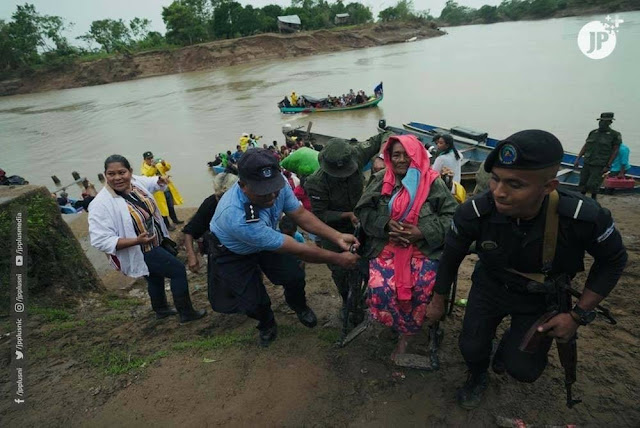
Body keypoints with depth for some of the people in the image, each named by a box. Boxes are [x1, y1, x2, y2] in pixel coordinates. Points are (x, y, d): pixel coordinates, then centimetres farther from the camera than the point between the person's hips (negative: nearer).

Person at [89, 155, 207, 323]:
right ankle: (186, 313, 14)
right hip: (140, 253, -8)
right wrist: (137, 241, -39)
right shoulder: (101, 204, -29)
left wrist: (161, 180, -12)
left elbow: (153, 183, 13)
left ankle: (161, 310, 52)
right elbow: (100, 240, -31)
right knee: (178, 270, -4)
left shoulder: (136, 181, -10)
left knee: (156, 277, 27)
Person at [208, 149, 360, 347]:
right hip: (234, 251, -4)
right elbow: (298, 250, -37)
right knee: (255, 302, -10)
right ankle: (266, 324, 28)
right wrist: (337, 258, -28)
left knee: (294, 277, -9)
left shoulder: (278, 185, -30)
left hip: (266, 239, 4)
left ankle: (299, 306, 28)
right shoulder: (237, 217, -44)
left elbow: (301, 214, -14)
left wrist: (337, 237, -26)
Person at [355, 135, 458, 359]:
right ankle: (406, 330, 7)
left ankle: (405, 335, 4)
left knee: (422, 288, -26)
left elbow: (452, 216, -2)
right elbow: (364, 210, 6)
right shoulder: (380, 180, 8)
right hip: (386, 244, 2)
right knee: (380, 288, -24)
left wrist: (423, 232, -15)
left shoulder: (433, 182, 1)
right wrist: (386, 225, -11)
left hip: (424, 247, -1)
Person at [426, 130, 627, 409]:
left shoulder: (584, 217, -33)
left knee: (523, 369, -4)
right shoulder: (474, 212, -32)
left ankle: (509, 344, 35)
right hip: (490, 285, 0)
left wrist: (579, 315, -13)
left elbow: (613, 261, -10)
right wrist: (438, 302, 2)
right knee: (471, 348, -4)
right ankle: (478, 377, 35)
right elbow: (451, 257, -11)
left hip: (542, 297, 0)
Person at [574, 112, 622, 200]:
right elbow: (585, 146, 12)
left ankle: (593, 199, 15)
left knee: (592, 185, -9)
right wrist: (577, 159, 5)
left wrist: (608, 166, -10)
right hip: (587, 163, 4)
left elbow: (615, 151, -4)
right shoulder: (593, 133, 9)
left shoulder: (615, 135, -3)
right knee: (582, 184, 5)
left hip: (599, 166, -4)